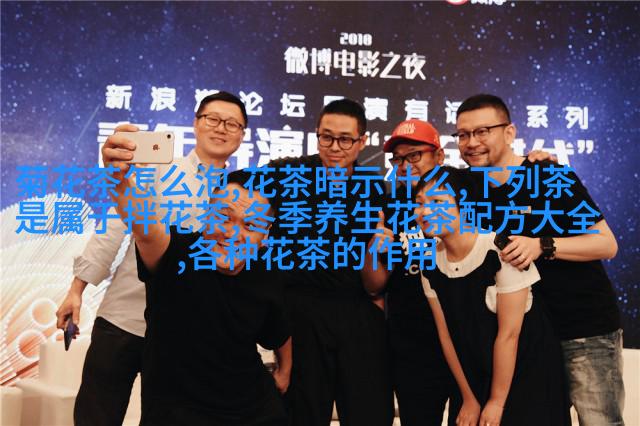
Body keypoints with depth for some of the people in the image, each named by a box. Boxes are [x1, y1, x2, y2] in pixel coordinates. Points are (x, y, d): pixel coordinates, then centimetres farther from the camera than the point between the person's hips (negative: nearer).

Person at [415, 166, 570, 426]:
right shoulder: (431, 264, -8)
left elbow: (508, 333, -19)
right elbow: (446, 335, -1)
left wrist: (496, 402, -12)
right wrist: (469, 398, 3)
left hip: (529, 368, -4)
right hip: (475, 376, 4)